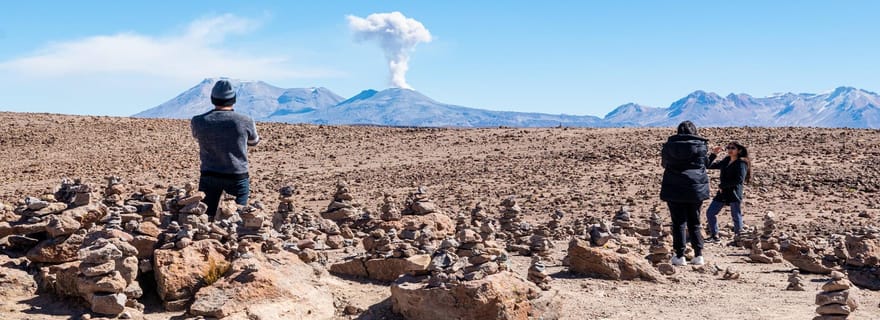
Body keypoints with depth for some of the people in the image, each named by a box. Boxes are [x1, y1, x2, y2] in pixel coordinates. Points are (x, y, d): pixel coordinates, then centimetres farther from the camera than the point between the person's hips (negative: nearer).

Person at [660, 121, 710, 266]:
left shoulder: (669, 145, 1)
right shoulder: (701, 145, -1)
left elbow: (664, 164, 13)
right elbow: (705, 163, 9)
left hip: (674, 189, 0)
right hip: (696, 188, 1)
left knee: (679, 223, 2)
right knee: (694, 223, 10)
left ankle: (680, 256, -1)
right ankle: (698, 255, 7)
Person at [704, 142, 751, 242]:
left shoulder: (741, 163, -7)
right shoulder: (725, 161, 14)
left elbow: (740, 179, -18)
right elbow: (709, 165, 21)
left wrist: (723, 186, -13)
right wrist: (713, 154, 6)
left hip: (734, 194, -7)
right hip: (722, 193, 7)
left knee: (736, 216, 0)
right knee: (710, 212, 4)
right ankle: (714, 236, 12)